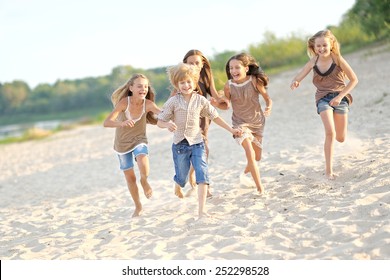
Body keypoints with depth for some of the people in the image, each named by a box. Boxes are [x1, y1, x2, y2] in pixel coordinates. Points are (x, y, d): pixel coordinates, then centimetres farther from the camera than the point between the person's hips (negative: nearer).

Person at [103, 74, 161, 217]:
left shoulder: (148, 104, -21)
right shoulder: (124, 102, -27)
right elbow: (106, 122, -34)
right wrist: (122, 123, -52)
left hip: (139, 140, 0)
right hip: (122, 143, 0)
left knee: (143, 164, -33)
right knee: (130, 178, 10)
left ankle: (144, 181, 1)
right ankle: (138, 207, 34)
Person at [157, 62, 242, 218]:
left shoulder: (200, 100, 0)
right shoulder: (173, 102, -6)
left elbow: (215, 116, 10)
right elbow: (160, 121, -5)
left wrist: (231, 129, 10)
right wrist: (168, 124, -28)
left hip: (197, 143, 1)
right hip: (180, 144, -1)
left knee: (202, 173, -15)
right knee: (182, 177, 11)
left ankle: (202, 210, -15)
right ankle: (177, 187, 51)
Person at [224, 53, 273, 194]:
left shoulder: (254, 81, -17)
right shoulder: (229, 86, -15)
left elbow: (267, 98, -9)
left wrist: (269, 107, -30)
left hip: (257, 121, 2)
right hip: (240, 123, -2)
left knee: (257, 156, 14)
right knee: (250, 152, -19)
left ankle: (247, 170, 49)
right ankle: (259, 187, -10)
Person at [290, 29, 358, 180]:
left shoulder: (337, 59, -13)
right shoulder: (313, 62, -6)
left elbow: (354, 80, -8)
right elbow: (298, 77, -7)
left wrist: (340, 96, -17)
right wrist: (295, 83, -33)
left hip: (339, 97, 0)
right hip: (323, 98, 0)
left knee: (340, 138, 6)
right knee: (330, 133, -19)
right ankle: (328, 170, -9)